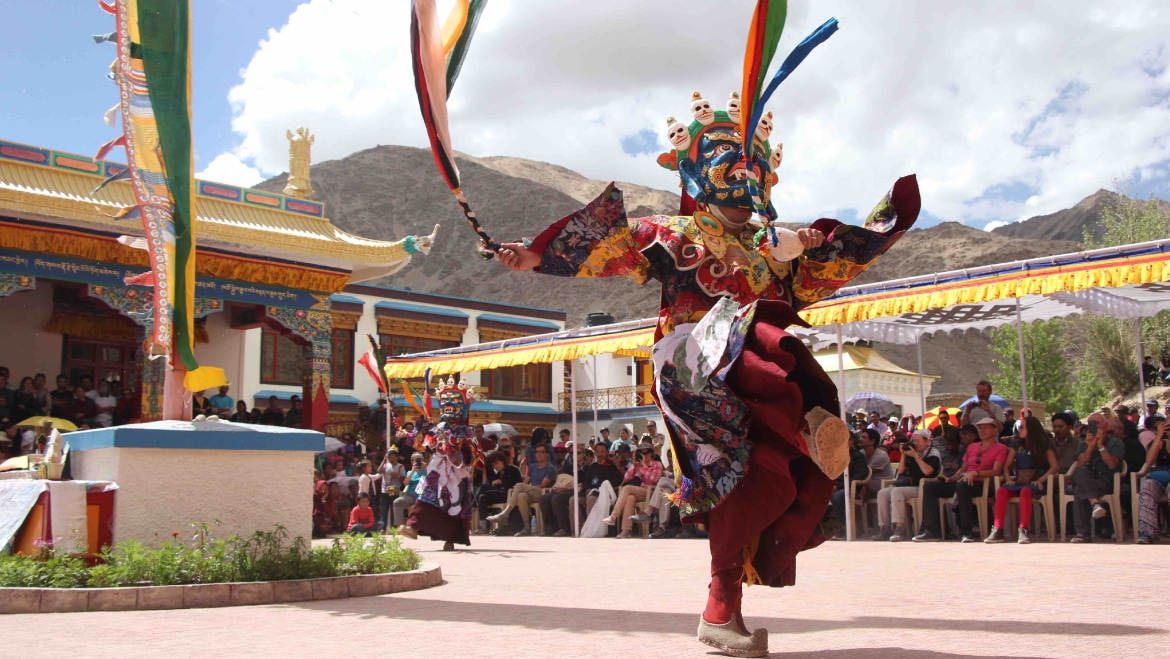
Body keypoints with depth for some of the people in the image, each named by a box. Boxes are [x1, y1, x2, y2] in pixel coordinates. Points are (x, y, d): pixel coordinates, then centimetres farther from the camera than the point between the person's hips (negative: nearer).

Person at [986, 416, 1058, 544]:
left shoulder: (1044, 446, 7)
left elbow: (1054, 467, -5)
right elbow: (1006, 466, 17)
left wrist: (1040, 480, -16)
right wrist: (1008, 478, -2)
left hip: (1034, 484, -4)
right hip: (1018, 482, 4)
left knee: (1025, 491, -39)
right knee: (1001, 491, -28)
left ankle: (1023, 530, -41)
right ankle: (997, 530, -35)